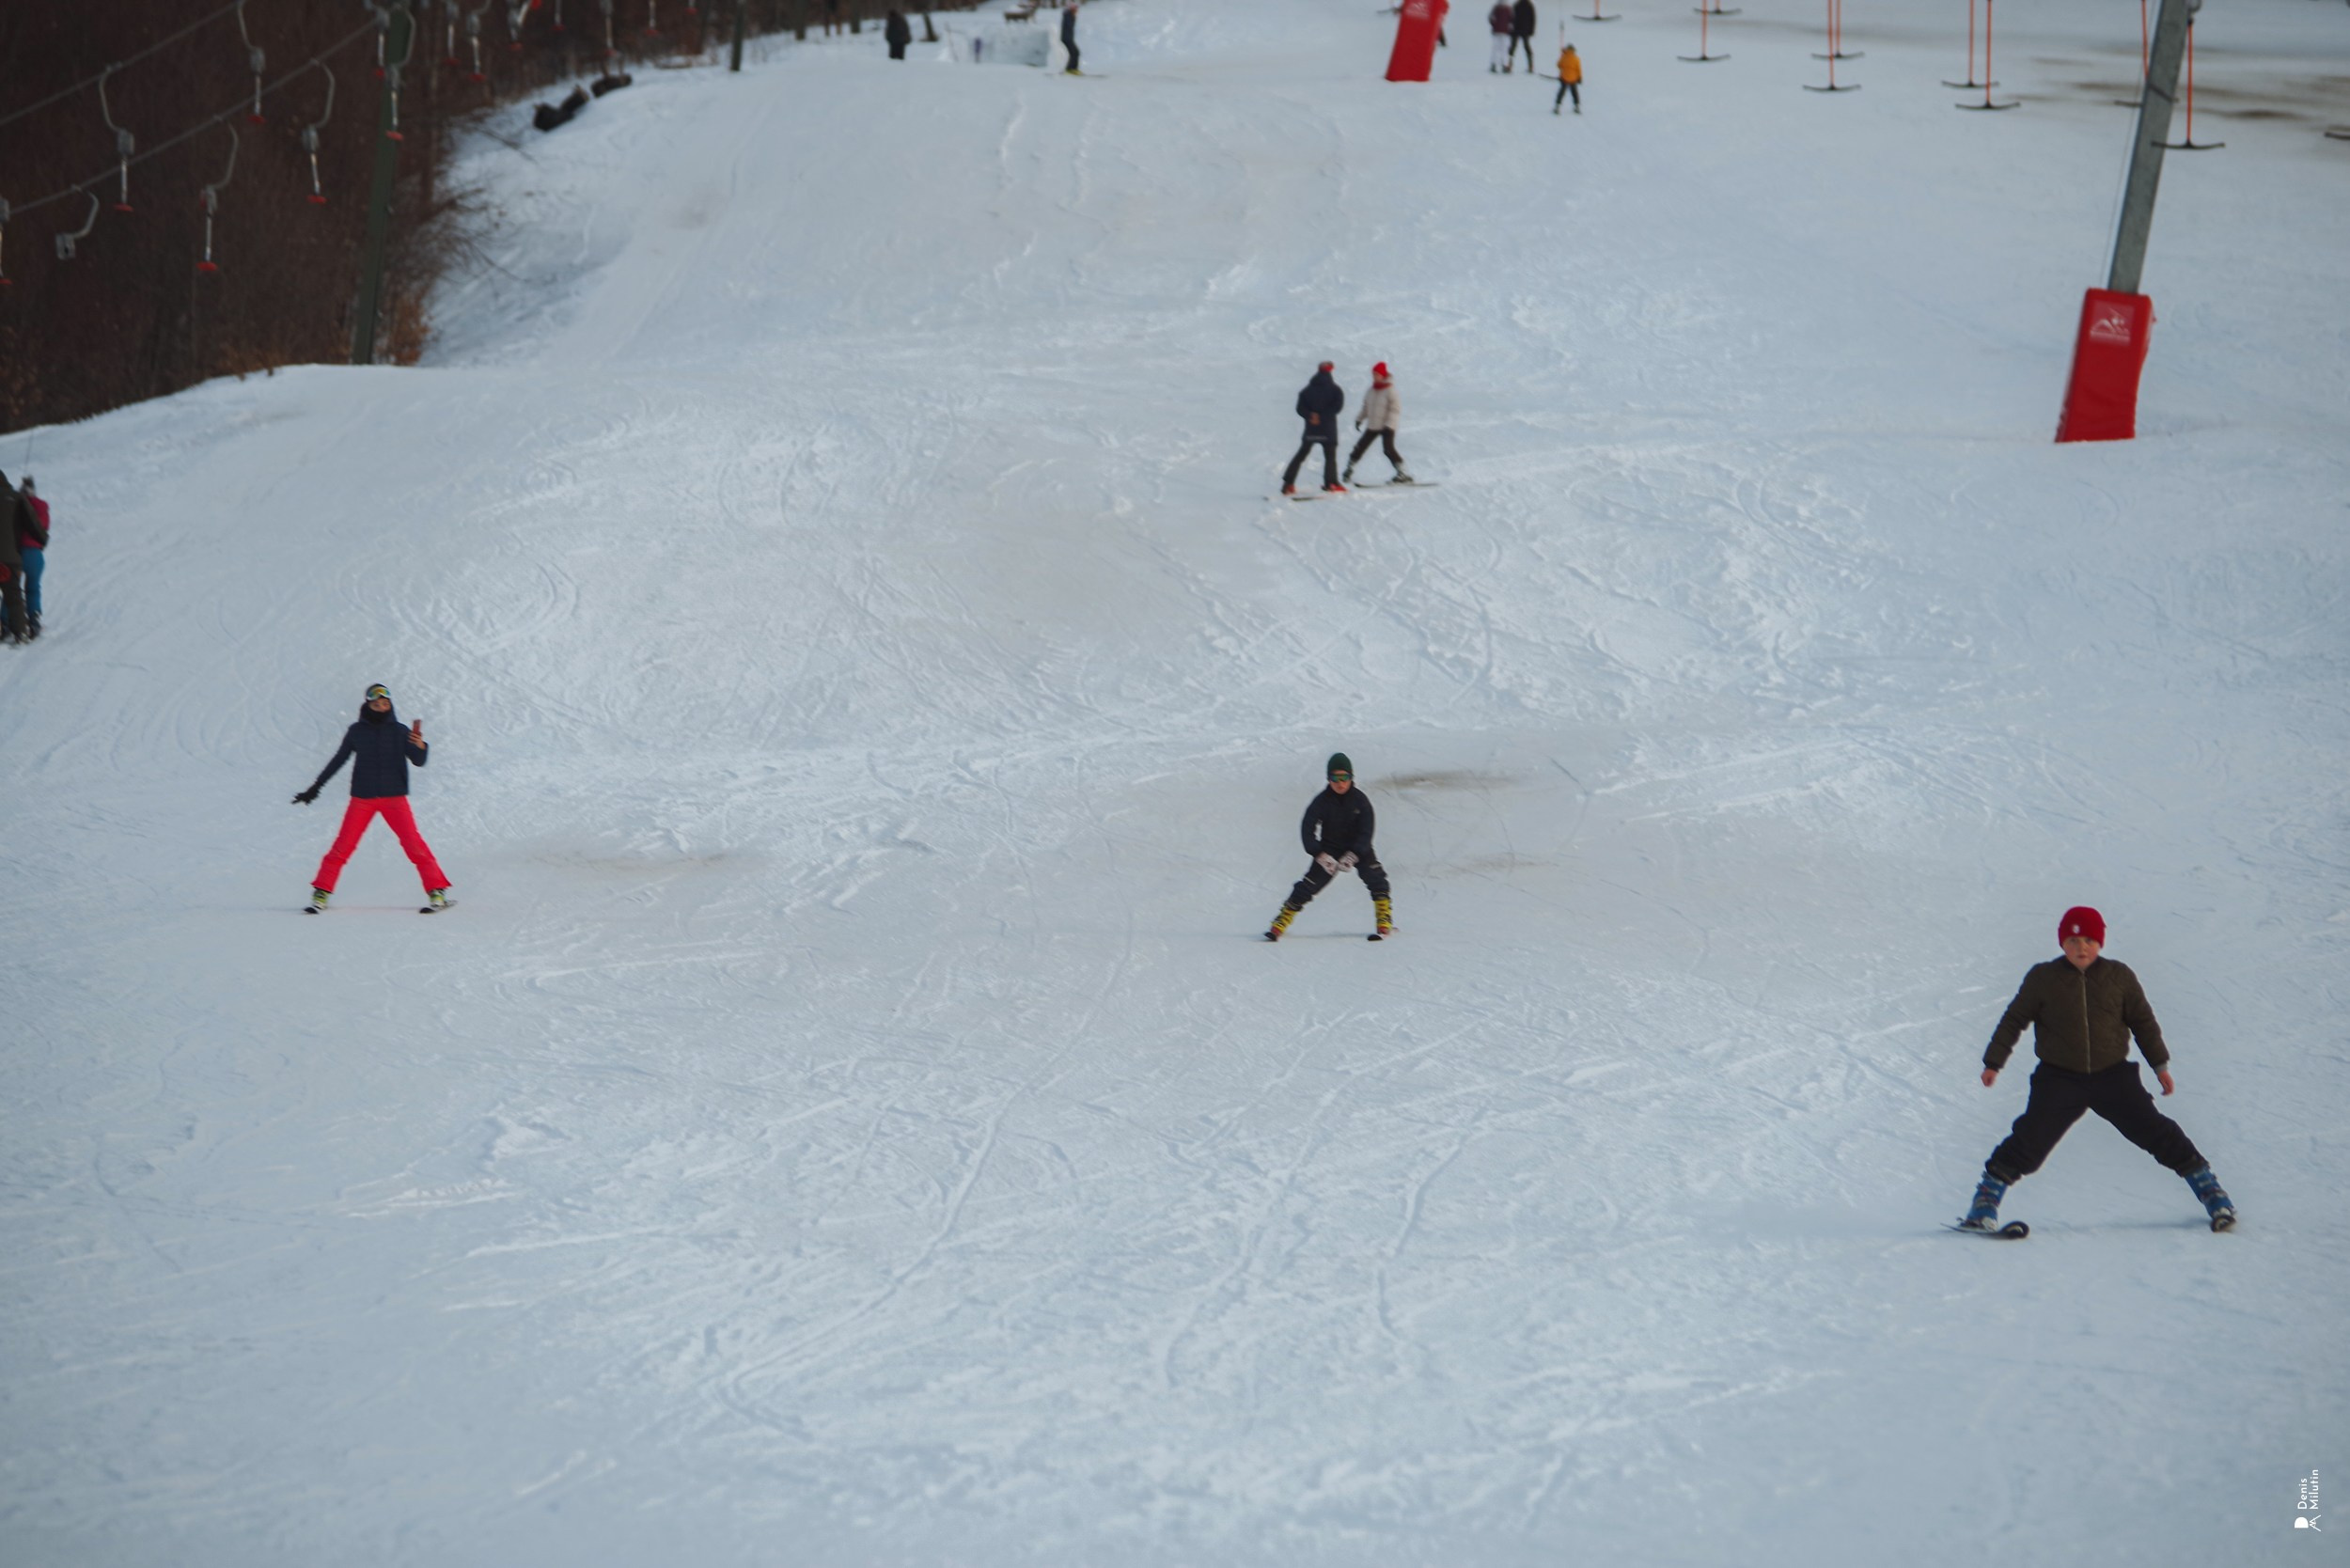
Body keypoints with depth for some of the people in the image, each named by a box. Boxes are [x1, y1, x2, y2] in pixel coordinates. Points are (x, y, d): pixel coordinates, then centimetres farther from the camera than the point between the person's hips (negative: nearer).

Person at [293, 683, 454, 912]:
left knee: (413, 843, -9)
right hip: (362, 798, 1)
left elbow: (419, 762, -1)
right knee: (344, 844, -5)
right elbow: (338, 760, 14)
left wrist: (421, 747, -24)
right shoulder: (356, 732, 4)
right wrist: (316, 787, 18)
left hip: (394, 797, -1)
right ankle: (321, 892, 4)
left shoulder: (399, 731, 2)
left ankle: (437, 891, -6)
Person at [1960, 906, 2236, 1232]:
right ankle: (1986, 1199, -1)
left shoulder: (2119, 977, 1)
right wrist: (1994, 1062, 8)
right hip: (2059, 1078, -1)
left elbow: (2143, 1021, 11)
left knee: (2154, 1131, -3)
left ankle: (2207, 1187, 9)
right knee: (2030, 1140, -13)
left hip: (2113, 1075, 1)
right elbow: (2014, 1019, 8)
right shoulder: (2043, 979, -1)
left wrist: (2160, 1064, 11)